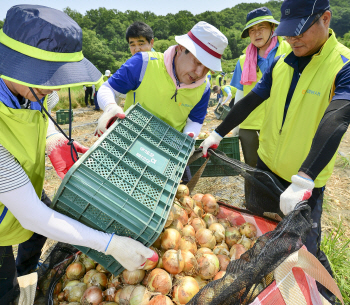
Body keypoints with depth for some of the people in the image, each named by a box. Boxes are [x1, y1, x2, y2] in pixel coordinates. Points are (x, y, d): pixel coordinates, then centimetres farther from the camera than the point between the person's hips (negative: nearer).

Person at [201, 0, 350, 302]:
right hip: (266, 166, 5)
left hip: (306, 181, -5)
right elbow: (249, 101, 5)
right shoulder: (281, 63, 0)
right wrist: (218, 134, 4)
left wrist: (303, 181, -41)